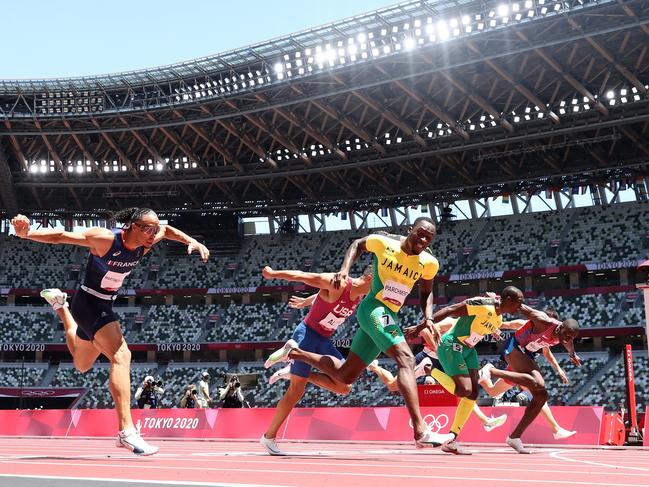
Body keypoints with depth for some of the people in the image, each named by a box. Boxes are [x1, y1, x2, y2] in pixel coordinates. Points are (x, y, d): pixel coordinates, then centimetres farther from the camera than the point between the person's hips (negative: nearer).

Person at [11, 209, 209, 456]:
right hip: (89, 302, -8)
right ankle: (127, 431, -34)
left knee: (82, 365, 28)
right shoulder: (106, 239, -25)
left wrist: (193, 242, 5)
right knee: (121, 355, -27)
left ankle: (59, 303, 49)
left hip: (104, 306, 8)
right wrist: (25, 234, -37)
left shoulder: (144, 245, -5)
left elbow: (167, 230, 16)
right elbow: (60, 236, -24)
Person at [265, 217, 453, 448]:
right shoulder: (384, 243, -8)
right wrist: (345, 269, -3)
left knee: (345, 375, 12)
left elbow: (426, 292, 19)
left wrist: (428, 318, 2)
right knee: (406, 359, -27)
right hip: (374, 309, -7)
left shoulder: (429, 263, 2)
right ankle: (421, 432, -36)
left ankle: (294, 352, 29)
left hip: (389, 317, 7)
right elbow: (358, 244, 12)